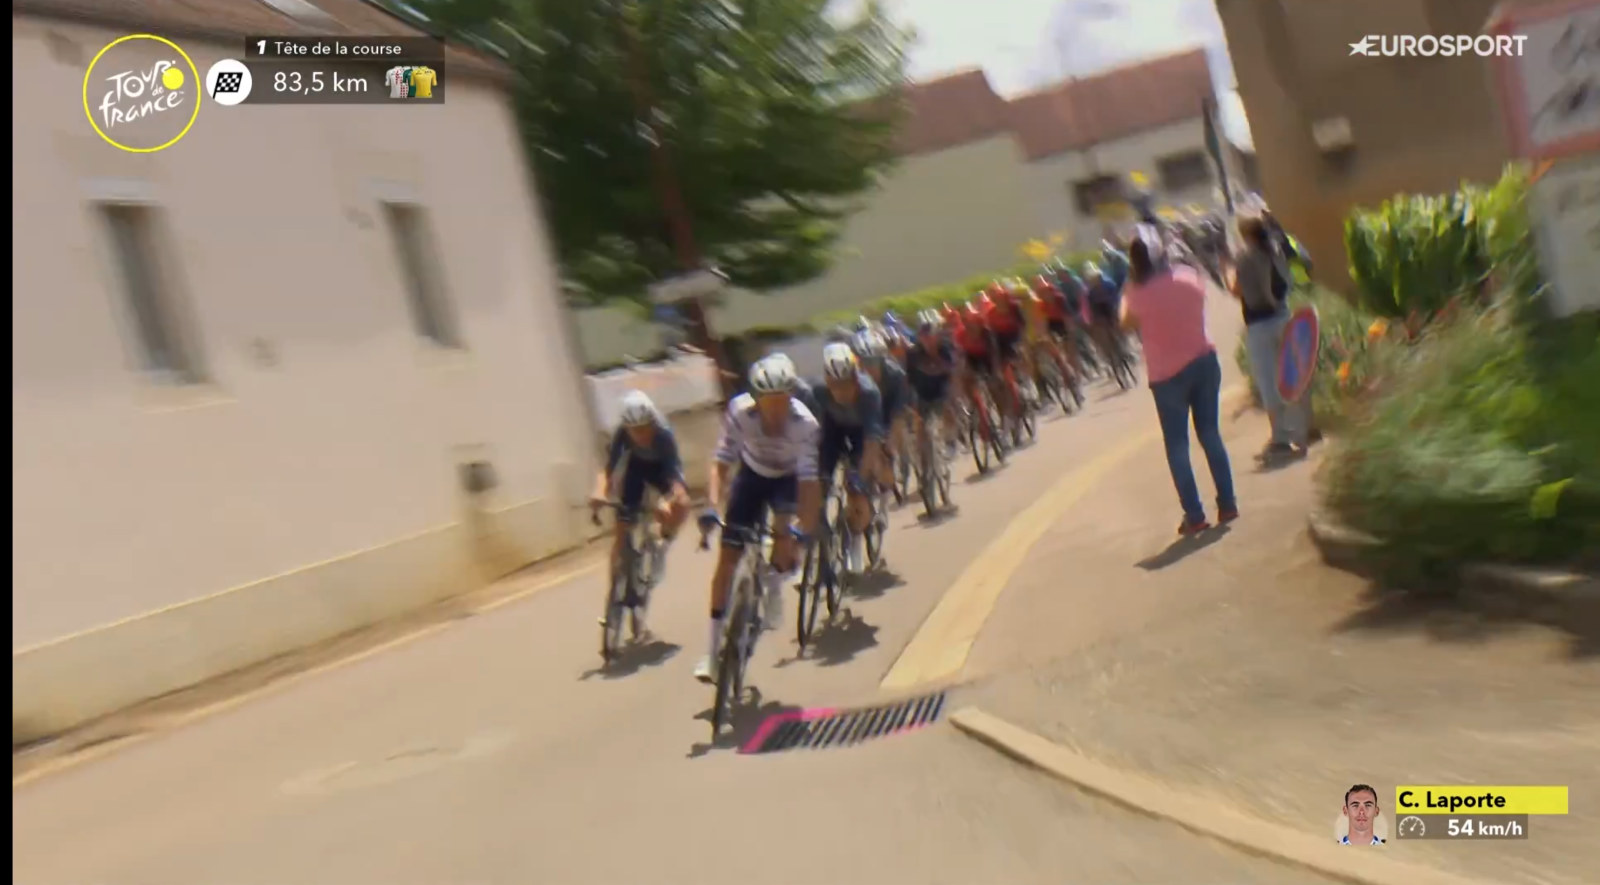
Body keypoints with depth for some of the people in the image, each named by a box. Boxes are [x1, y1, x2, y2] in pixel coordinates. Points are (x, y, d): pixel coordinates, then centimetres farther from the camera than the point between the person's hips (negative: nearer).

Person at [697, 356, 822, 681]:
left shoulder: (805, 423, -33)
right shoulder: (740, 411, -30)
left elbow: (809, 480, -35)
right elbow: (721, 462, -28)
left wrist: (806, 532, -43)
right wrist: (711, 506, -42)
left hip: (788, 478, -1)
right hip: (751, 475, 1)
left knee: (783, 528, -32)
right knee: (727, 557, -4)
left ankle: (775, 588, 2)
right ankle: (714, 648, 6)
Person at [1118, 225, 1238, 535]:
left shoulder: (1139, 293, -14)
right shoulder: (1188, 275, -3)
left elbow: (1127, 324, 3)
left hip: (1167, 375, -3)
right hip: (1204, 362, 4)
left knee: (1177, 446, 7)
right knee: (1210, 434, 15)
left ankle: (1194, 516, 5)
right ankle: (1227, 504, 17)